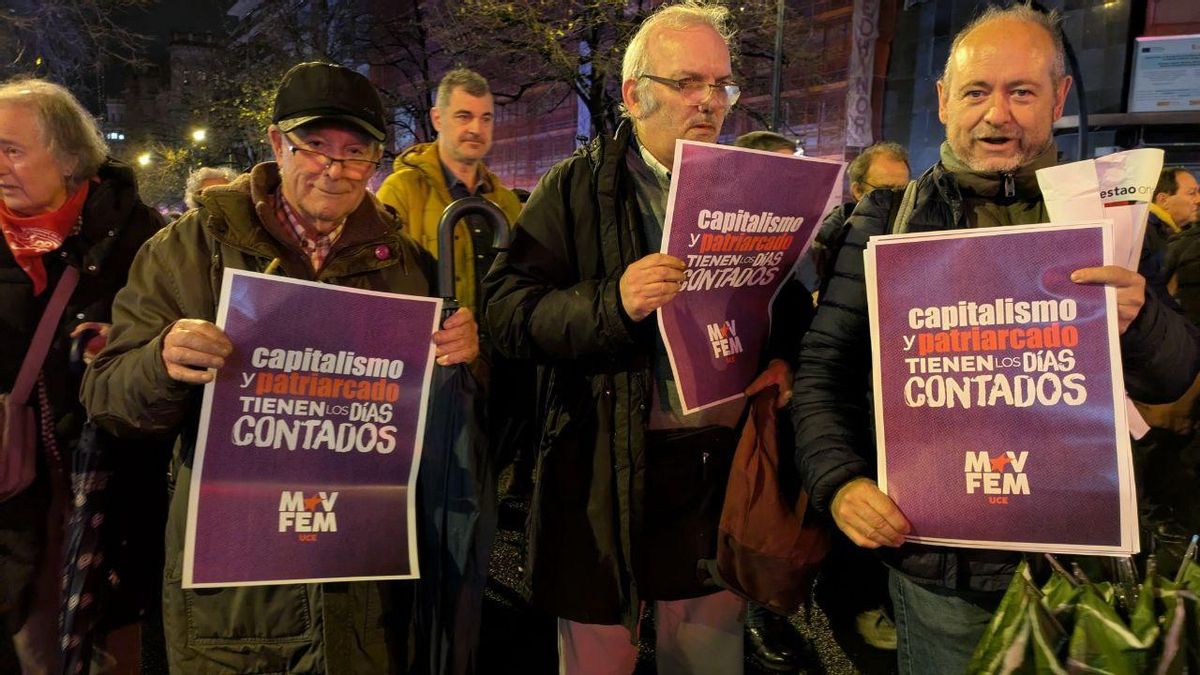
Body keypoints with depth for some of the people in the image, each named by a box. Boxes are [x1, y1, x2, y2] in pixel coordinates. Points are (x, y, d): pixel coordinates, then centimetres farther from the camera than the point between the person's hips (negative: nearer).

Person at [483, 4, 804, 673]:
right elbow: (505, 307, -10)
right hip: (607, 467, -3)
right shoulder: (578, 186, -2)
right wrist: (612, 303, -25)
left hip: (724, 461, 4)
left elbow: (789, 302, 16)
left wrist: (783, 357, -5)